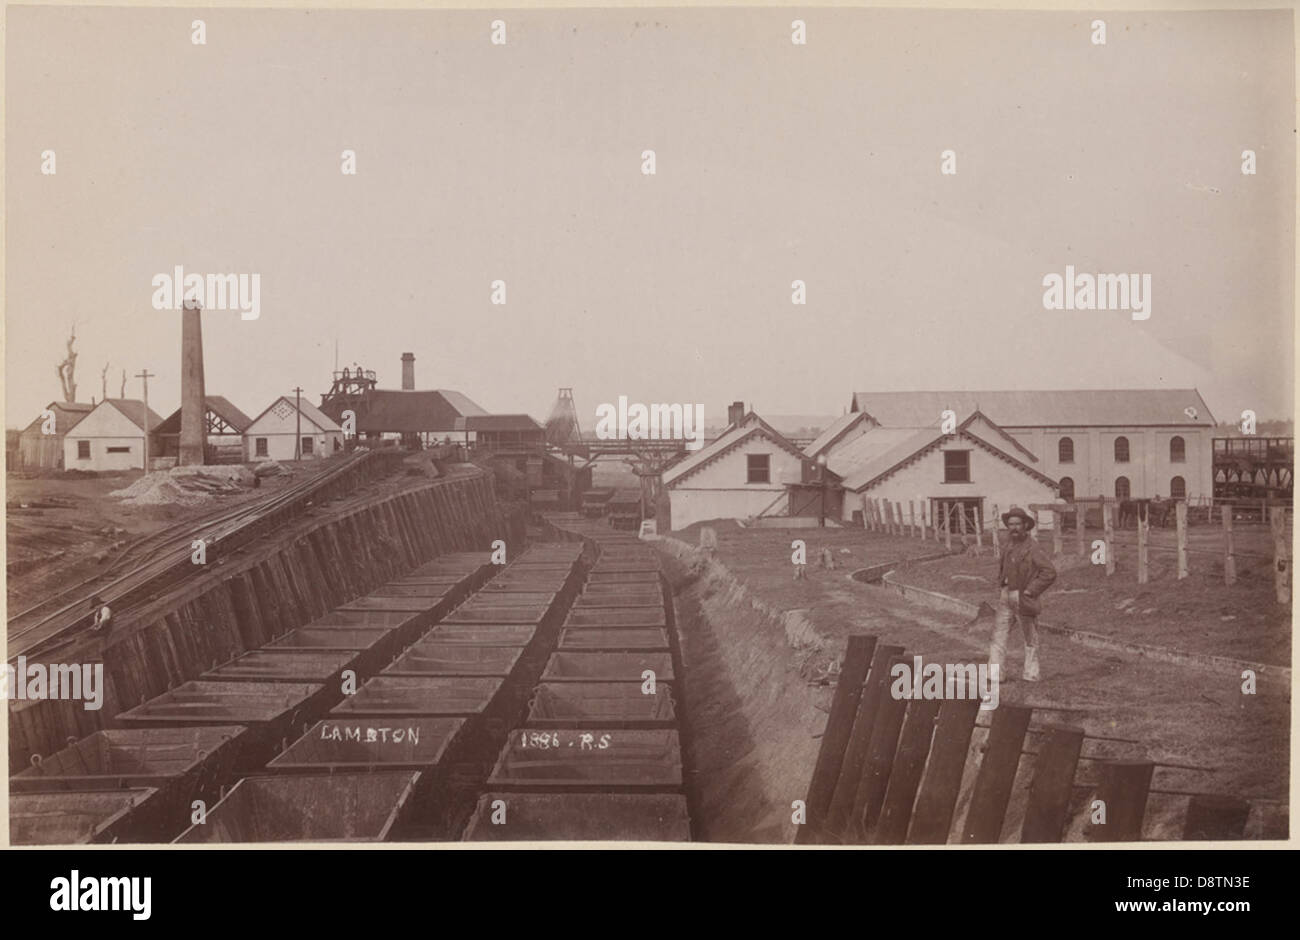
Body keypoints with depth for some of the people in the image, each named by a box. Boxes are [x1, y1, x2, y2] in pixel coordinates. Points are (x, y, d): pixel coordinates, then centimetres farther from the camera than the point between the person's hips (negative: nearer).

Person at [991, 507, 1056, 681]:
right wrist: (1001, 584, 13)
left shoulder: (1033, 549, -14)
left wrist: (1030, 591, -18)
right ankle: (997, 673, 5)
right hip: (1007, 597, 7)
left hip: (1023, 599, -7)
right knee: (999, 634, 3)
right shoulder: (1010, 548, 10)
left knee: (1030, 639, 6)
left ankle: (1031, 675, 14)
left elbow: (1049, 573, -21)